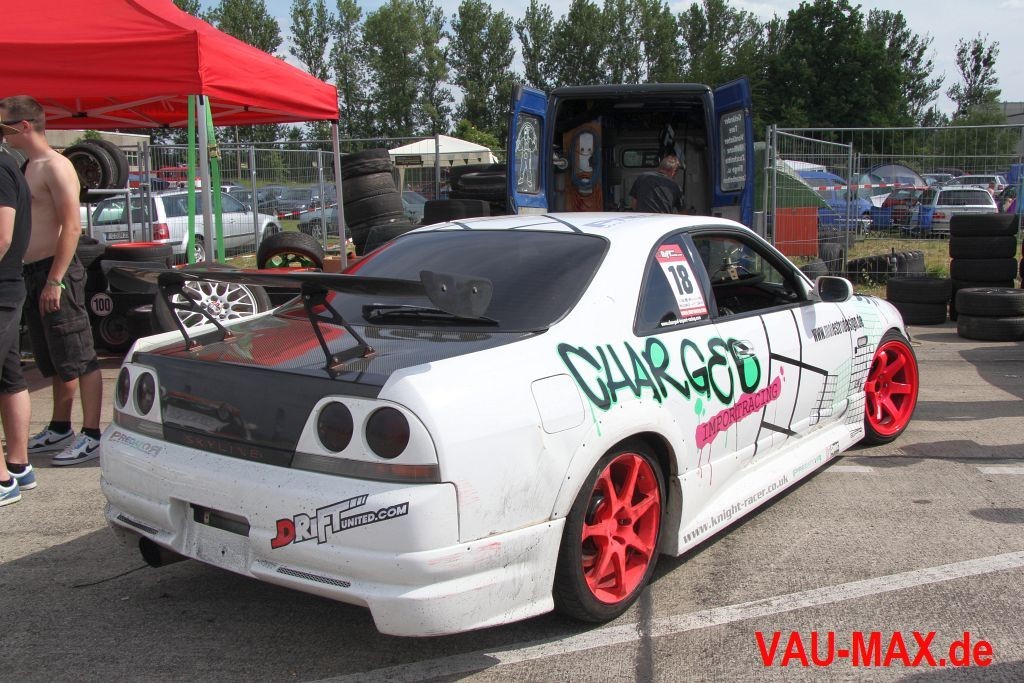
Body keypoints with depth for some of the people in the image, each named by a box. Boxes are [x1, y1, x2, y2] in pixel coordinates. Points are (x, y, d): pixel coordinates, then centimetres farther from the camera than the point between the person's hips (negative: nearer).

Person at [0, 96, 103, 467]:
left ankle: (92, 436, -1)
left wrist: (55, 280, -23)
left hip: (54, 272, -10)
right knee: (52, 362, 17)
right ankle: (59, 430, 27)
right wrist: (35, 278, 12)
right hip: (32, 274, 10)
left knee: (78, 360, -5)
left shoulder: (54, 166, -12)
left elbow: (72, 226, -19)